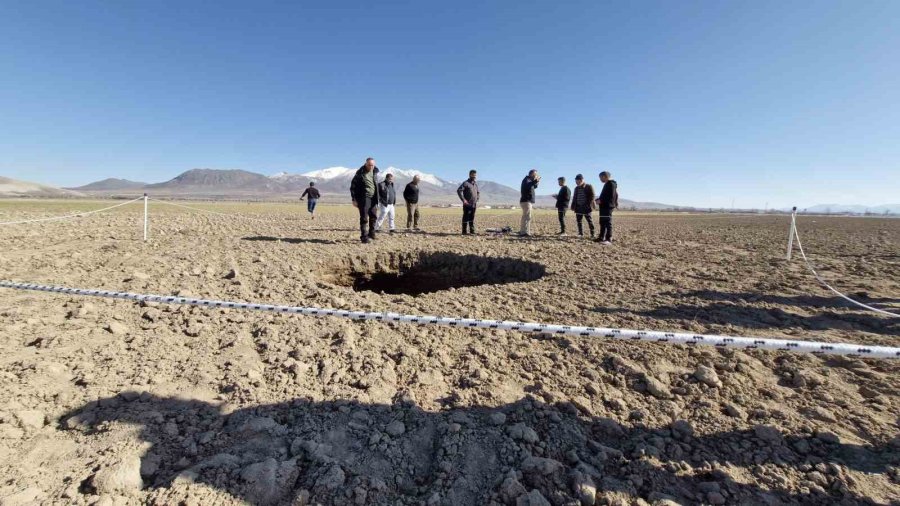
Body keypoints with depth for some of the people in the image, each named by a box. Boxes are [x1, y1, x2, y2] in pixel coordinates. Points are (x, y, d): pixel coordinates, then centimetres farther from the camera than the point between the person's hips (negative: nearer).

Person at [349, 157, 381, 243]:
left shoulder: (375, 172, 8)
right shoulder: (360, 173, -9)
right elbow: (353, 186, -6)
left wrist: (377, 198, 15)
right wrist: (354, 199, -10)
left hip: (373, 198, 6)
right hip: (363, 198, -6)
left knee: (373, 217, 11)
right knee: (364, 218, -5)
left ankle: (371, 234, 26)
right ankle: (364, 237, 1)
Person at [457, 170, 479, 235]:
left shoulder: (476, 184, 16)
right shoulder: (466, 183, -7)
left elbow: (477, 193, 30)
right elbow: (459, 190, -15)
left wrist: (477, 201, 17)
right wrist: (463, 200, -18)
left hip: (474, 205, 6)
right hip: (467, 204, -6)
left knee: (472, 218, 9)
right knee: (466, 217, -1)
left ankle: (472, 231, 14)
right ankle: (464, 231, 5)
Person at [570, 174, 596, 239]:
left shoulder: (589, 187, -5)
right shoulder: (576, 188, 14)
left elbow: (592, 197, -9)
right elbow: (574, 198, 18)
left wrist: (589, 205, -18)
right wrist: (573, 206, 11)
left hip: (586, 207, -6)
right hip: (578, 207, 6)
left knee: (589, 221, -2)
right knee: (578, 221, 7)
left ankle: (592, 234, 3)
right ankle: (581, 233, 16)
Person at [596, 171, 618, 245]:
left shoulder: (611, 184, -11)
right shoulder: (607, 184, 19)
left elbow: (611, 196, -20)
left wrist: (601, 200, -17)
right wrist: (599, 200, 12)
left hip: (608, 206, -10)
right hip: (604, 206, 10)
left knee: (608, 223, -11)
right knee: (602, 222, 14)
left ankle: (609, 239, -12)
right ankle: (601, 237, 21)